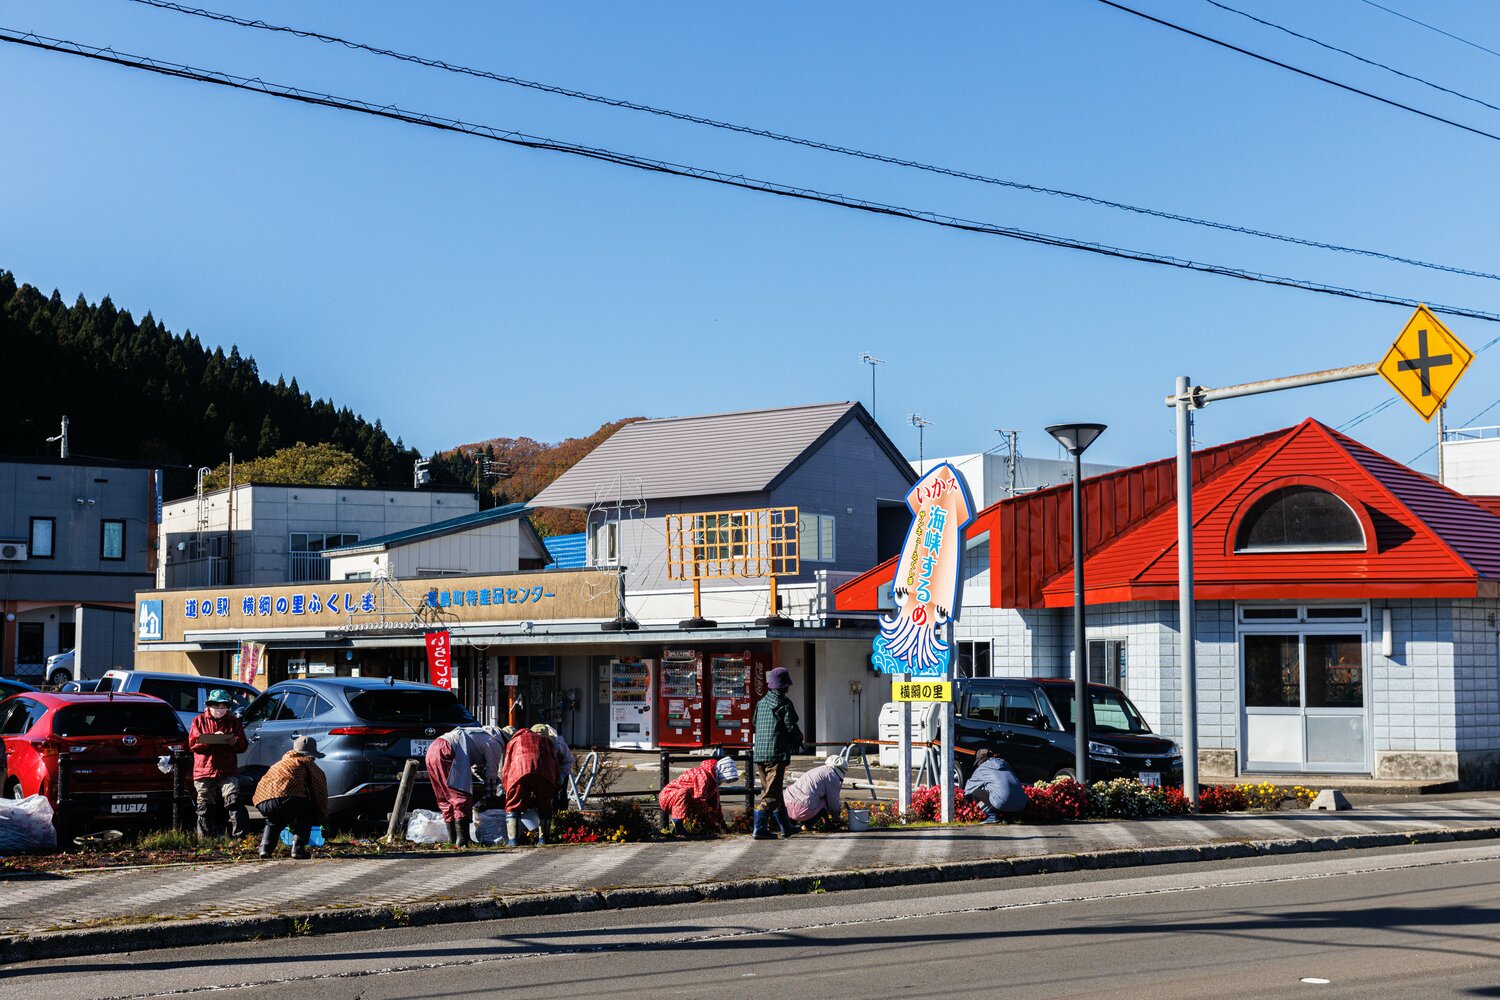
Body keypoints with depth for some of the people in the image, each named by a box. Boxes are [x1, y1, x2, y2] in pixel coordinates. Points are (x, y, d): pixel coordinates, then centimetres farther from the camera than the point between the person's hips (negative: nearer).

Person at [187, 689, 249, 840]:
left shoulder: (233, 721, 14)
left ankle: (239, 836, -17)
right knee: (205, 809, 3)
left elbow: (244, 745, 10)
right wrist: (212, 738, -15)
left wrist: (234, 742, -14)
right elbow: (193, 743, 0)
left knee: (233, 802, -15)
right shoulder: (199, 721, 12)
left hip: (228, 772, 0)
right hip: (204, 771, 0)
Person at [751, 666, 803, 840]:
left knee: (772, 791, 16)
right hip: (777, 754, -8)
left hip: (759, 753, 8)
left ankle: (786, 827, 27)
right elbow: (792, 728, -12)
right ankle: (759, 829, -12)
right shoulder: (784, 704, -8)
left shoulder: (761, 702, 13)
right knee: (771, 793, -6)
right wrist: (799, 738, 11)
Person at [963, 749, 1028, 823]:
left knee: (975, 793, 14)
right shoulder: (1005, 765, 29)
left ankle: (992, 816, 0)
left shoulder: (982, 769, 14)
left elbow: (968, 788, 26)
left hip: (1002, 804, -6)